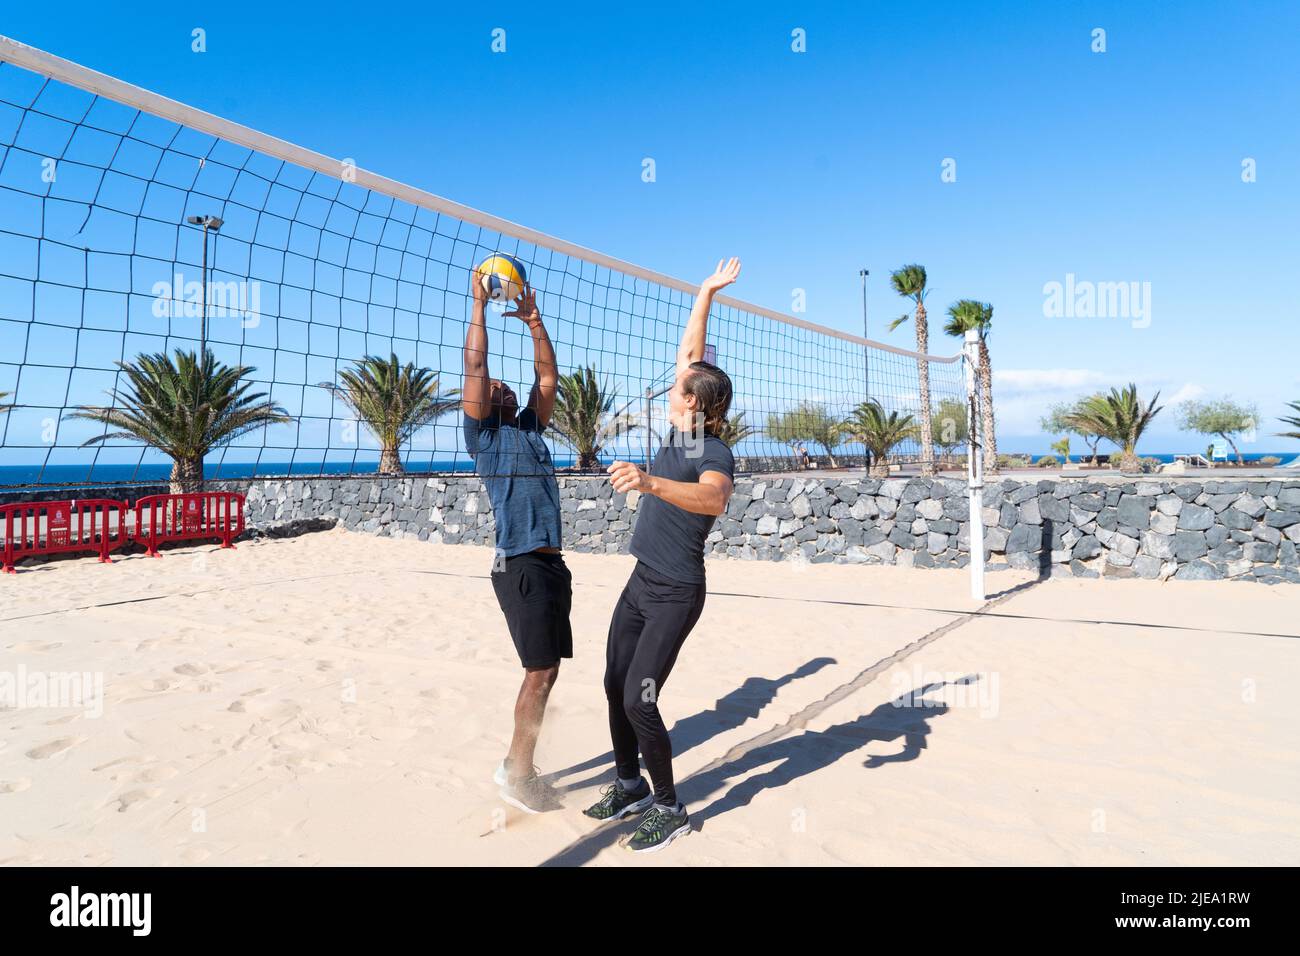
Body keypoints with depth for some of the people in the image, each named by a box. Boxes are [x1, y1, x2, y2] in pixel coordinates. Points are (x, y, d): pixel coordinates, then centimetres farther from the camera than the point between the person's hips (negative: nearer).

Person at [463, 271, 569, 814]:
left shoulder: (531, 428, 20)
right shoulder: (482, 434, 2)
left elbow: (547, 378, 16)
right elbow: (474, 368, -6)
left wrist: (534, 320, 13)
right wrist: (479, 305, -2)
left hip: (552, 563, 7)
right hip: (520, 565, -7)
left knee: (546, 671, 11)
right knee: (540, 671, -7)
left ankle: (518, 765, 24)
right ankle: (517, 772, 8)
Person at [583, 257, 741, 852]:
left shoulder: (715, 453, -18)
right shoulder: (680, 430, 4)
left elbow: (712, 498, -41)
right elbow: (690, 352, 11)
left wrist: (650, 481, -56)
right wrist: (705, 294, 12)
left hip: (676, 594, -8)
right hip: (641, 582, 8)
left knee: (638, 700, -7)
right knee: (615, 687, 14)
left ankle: (669, 808, 14)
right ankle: (630, 787, 32)